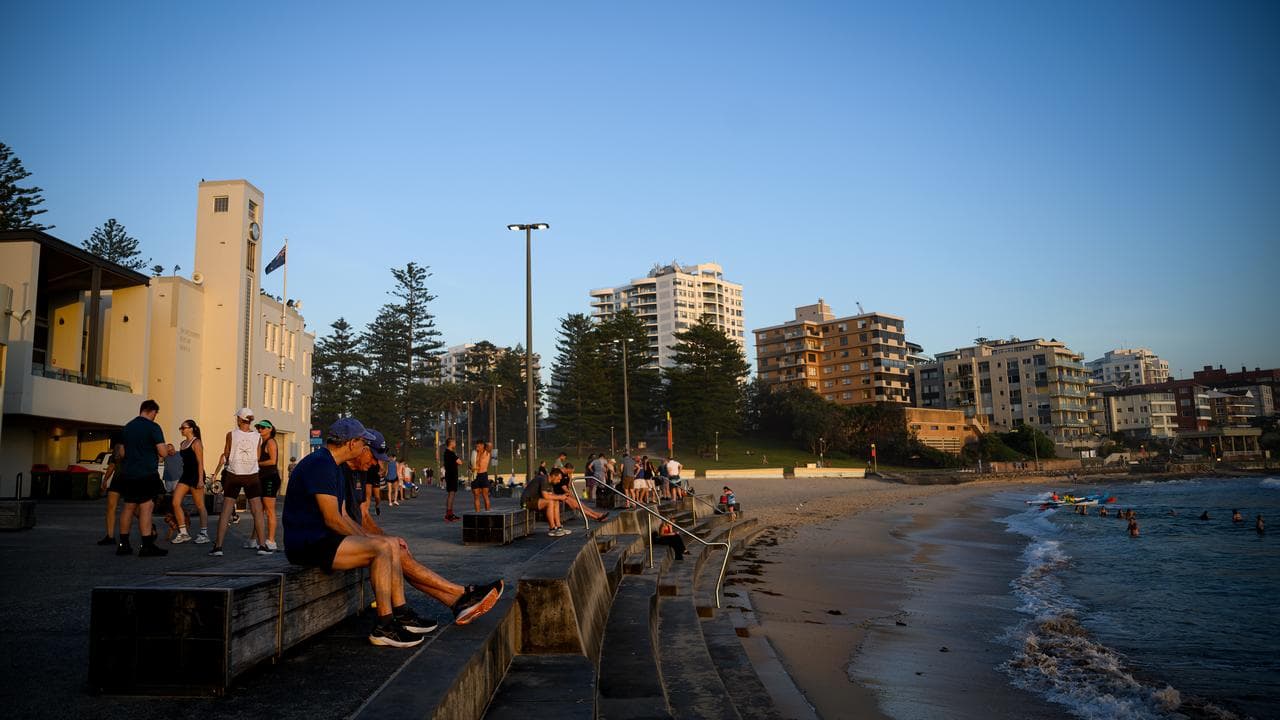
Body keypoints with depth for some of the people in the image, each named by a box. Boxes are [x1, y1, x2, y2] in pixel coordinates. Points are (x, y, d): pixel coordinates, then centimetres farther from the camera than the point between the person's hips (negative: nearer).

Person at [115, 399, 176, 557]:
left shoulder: (127, 427, 13)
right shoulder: (153, 427, -9)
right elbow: (162, 452, -14)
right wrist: (168, 449, 9)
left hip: (127, 474, 7)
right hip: (146, 474, -7)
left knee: (128, 507, 13)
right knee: (146, 508, -6)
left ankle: (123, 544, 17)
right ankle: (147, 546, -7)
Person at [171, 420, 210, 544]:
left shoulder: (196, 443, -9)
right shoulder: (182, 443, 15)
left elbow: (200, 463, -14)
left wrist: (200, 480, -19)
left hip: (195, 475, -8)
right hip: (185, 475, 8)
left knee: (200, 506, -1)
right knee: (175, 503, -1)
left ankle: (204, 534, 5)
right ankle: (183, 533, 6)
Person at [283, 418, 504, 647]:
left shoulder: (332, 466, 19)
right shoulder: (320, 464, -15)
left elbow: (342, 516, 17)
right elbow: (332, 519, -20)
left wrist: (371, 538, 5)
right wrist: (370, 540, -11)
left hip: (323, 540, 11)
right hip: (308, 545, -11)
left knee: (397, 551, 1)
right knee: (384, 547, -25)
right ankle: (385, 627, -19)